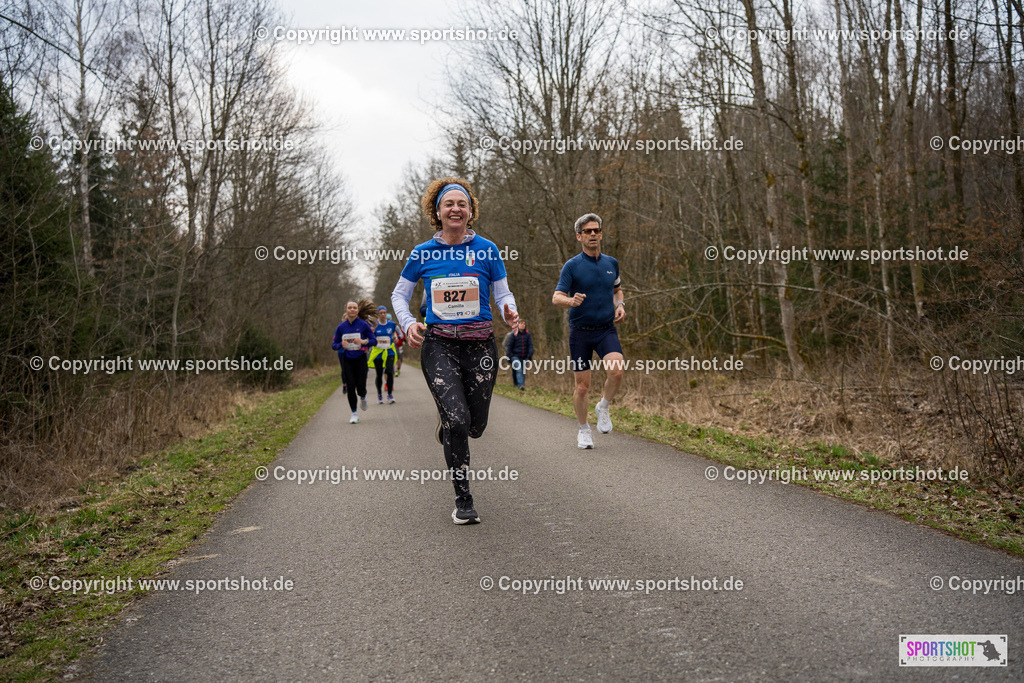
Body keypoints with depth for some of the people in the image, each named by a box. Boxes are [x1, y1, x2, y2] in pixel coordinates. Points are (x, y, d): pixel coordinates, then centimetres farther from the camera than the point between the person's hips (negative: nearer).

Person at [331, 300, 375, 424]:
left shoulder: (363, 325, -4)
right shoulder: (341, 327, 1)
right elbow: (333, 345, 5)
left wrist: (364, 341, -20)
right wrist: (341, 345, -17)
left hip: (361, 359, -1)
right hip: (347, 360, 1)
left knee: (361, 387, -7)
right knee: (350, 386, -6)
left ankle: (363, 397, 32)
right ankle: (354, 414, 6)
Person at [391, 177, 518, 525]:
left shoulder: (486, 250, 4)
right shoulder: (423, 253, 5)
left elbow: (503, 293, 9)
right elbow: (399, 294, 15)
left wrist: (509, 313, -13)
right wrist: (407, 323, -5)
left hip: (480, 344, 1)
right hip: (439, 345, -1)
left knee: (476, 426, 5)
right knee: (457, 420, -16)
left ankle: (445, 418, 44)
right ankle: (463, 501, -1)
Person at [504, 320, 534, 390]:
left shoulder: (527, 334, 7)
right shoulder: (514, 334, 0)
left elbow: (530, 345, 5)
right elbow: (509, 345, 2)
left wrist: (530, 354, -6)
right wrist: (508, 356, -2)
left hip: (524, 357, 3)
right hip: (515, 356, -3)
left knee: (523, 371, 7)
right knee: (518, 370, -17)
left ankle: (523, 384, 18)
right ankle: (520, 385, -26)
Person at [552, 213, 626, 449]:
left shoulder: (611, 263, 8)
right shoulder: (572, 266, -5)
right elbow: (556, 297, -11)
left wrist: (620, 305, 4)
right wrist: (571, 301, -33)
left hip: (607, 330, 3)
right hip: (580, 332, -2)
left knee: (616, 371, -22)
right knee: (582, 386, 1)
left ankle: (604, 407, 7)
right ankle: (583, 430, 23)